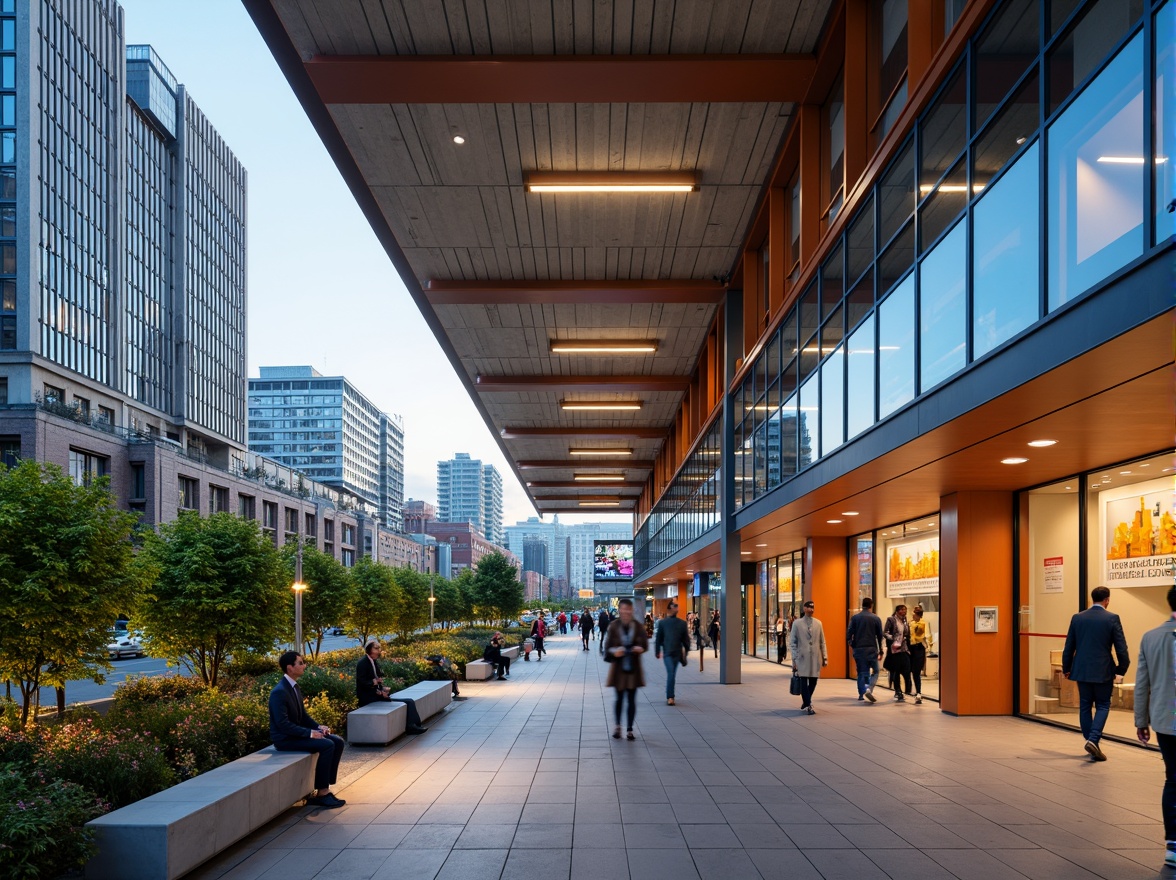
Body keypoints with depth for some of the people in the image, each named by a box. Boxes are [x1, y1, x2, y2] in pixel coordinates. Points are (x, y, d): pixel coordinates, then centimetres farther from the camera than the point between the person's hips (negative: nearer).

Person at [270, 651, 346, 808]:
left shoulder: (294, 687, 9)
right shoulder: (279, 692, -21)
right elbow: (283, 724, -25)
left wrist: (318, 727, -1)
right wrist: (310, 733, -23)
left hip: (296, 733, 10)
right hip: (285, 739, -10)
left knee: (338, 742, -3)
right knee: (327, 745, -23)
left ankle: (325, 788, -4)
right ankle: (322, 793, -14)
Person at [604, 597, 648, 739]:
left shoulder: (638, 627, -1)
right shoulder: (613, 627, -5)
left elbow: (645, 645, 5)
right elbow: (607, 647, -3)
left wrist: (640, 649, -17)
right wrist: (614, 651, -24)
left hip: (634, 668, 1)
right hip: (618, 668, -1)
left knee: (632, 699, 5)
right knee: (619, 698, 6)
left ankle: (629, 729, 15)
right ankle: (617, 726, 27)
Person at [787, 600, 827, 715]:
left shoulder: (818, 623, 11)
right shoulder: (797, 624, 3)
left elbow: (822, 642, 12)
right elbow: (792, 642, 3)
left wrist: (825, 657, 7)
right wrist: (794, 659, -3)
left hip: (815, 658, 3)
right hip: (802, 657, -3)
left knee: (813, 682, 5)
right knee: (804, 681, -7)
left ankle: (806, 703, 24)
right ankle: (808, 705, -3)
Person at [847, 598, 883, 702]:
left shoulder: (855, 618, 2)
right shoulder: (876, 618, 0)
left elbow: (849, 634, -4)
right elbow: (880, 636, 3)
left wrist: (851, 645, 14)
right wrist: (880, 651, 10)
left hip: (858, 649, 2)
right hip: (871, 649, -2)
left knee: (861, 672, 9)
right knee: (875, 671, 8)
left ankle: (861, 696, 6)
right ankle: (869, 689, -16)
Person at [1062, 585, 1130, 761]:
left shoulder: (1077, 618, 1)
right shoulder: (1112, 619, -8)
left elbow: (1068, 647, 6)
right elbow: (1121, 648, -7)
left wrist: (1066, 668, 17)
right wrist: (1122, 668, 8)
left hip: (1081, 671, 3)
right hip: (1103, 671, -3)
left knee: (1085, 706, 12)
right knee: (1102, 706, 7)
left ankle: (1092, 744, 16)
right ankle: (1093, 739, -11)